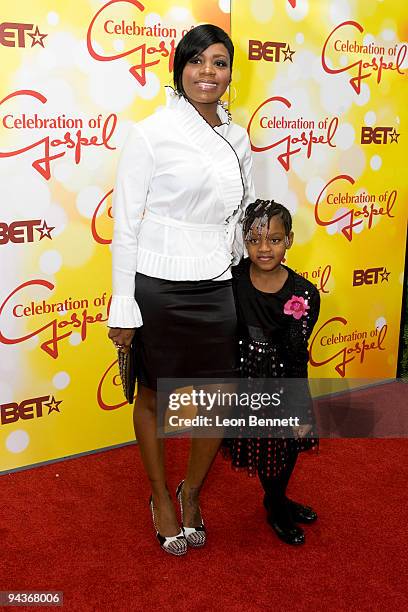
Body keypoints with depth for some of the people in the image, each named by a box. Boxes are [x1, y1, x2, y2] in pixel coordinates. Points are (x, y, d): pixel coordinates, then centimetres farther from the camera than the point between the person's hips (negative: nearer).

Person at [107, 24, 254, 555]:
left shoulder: (237, 138, 8)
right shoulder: (152, 134, -8)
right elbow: (126, 224, -8)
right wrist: (123, 308, -9)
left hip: (217, 291, 5)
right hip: (158, 289, -4)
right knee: (153, 397, 13)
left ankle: (192, 492, 36)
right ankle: (161, 497, 36)